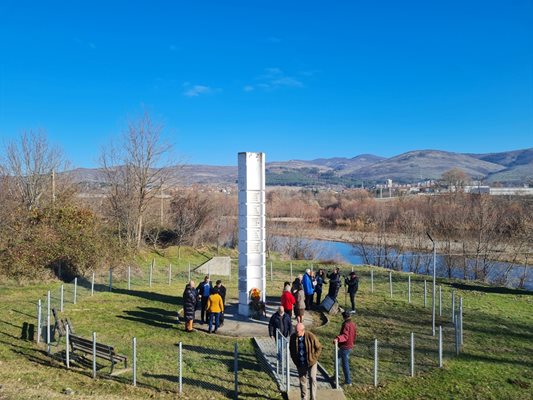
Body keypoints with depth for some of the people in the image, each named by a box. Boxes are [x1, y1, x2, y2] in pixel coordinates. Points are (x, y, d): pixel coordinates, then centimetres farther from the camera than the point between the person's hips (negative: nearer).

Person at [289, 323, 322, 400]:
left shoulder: (311, 336, -17)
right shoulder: (293, 337, -8)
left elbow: (319, 347, -4)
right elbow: (291, 349, 9)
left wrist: (314, 358, -7)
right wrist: (295, 360, 4)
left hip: (311, 362, -3)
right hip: (300, 364, 3)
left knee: (312, 379, -8)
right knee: (302, 380, 12)